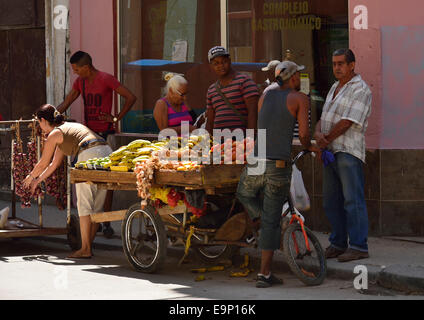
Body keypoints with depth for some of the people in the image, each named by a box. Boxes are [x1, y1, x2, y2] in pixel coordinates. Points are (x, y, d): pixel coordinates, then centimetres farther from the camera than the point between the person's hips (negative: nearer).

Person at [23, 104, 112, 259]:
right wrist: (38, 181, 43)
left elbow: (43, 164, 17)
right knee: (96, 205, 11)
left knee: (84, 205, -1)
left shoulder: (54, 134, 7)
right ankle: (88, 245, 15)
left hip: (90, 155, -8)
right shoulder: (67, 128, 31)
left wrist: (30, 177, 36)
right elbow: (54, 164, 37)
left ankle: (85, 249, -1)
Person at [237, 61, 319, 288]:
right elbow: (303, 134, -5)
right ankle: (264, 275, 5)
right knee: (271, 221, 3)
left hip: (255, 164, 3)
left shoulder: (265, 96, 15)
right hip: (279, 166, -3)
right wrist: (309, 147, 17)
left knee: (244, 194, 33)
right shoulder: (300, 99, 2)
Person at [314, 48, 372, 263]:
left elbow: (347, 122, -16)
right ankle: (338, 244, 19)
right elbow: (324, 118, 18)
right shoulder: (335, 88, 20)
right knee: (331, 201, 11)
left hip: (348, 152, -9)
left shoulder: (360, 90, -9)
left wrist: (326, 139, -8)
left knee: (352, 200, -9)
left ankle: (359, 246, -8)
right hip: (330, 151, 9)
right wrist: (318, 133, -4)